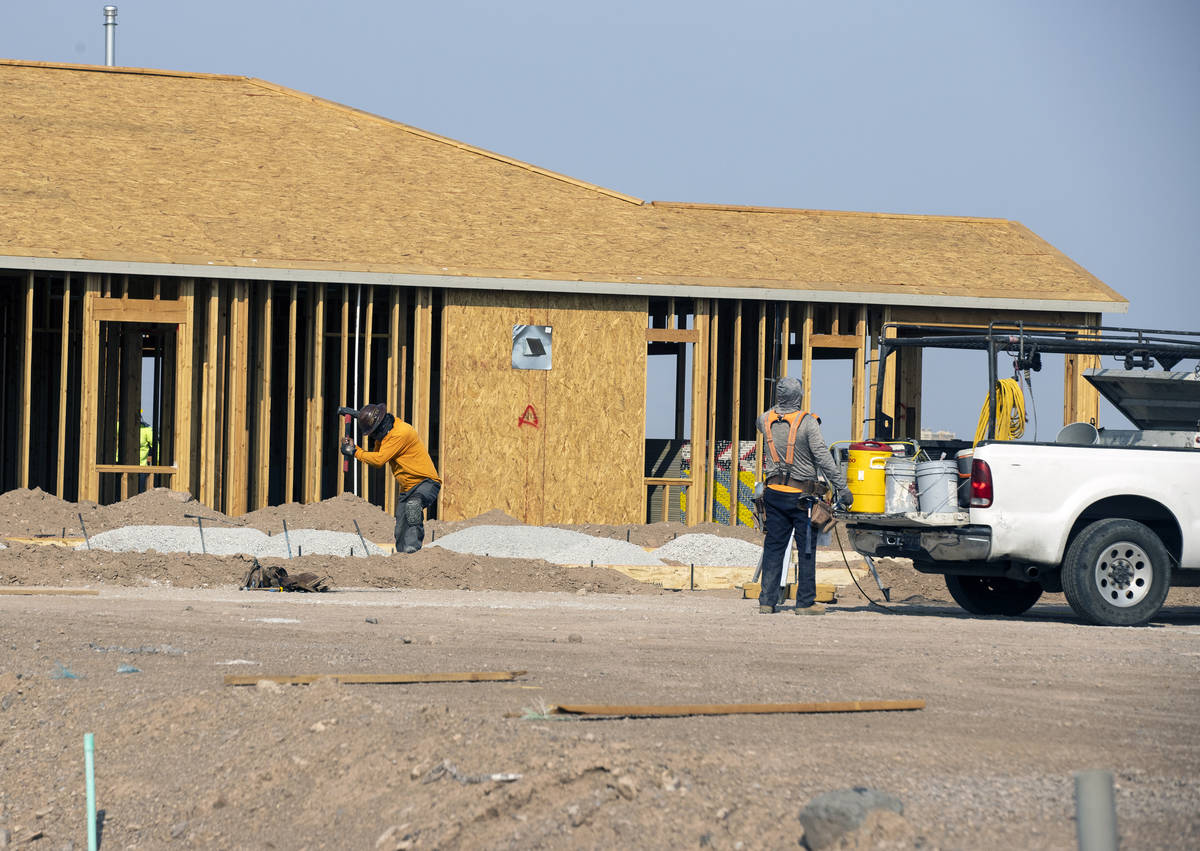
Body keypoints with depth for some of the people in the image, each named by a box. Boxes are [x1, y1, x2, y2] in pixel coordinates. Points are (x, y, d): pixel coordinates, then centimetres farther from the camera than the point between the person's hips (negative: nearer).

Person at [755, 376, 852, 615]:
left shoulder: (766, 420, 0)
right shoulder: (807, 422, -13)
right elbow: (824, 459, -15)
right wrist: (842, 488, -11)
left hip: (774, 493, 4)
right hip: (801, 496, -4)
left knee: (773, 547, 9)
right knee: (806, 550, 4)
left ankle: (767, 601, 7)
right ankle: (805, 602, 4)